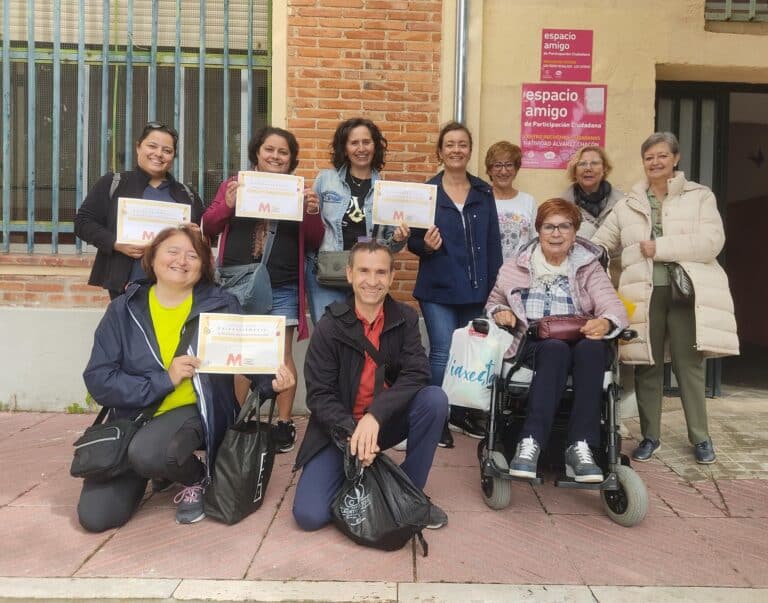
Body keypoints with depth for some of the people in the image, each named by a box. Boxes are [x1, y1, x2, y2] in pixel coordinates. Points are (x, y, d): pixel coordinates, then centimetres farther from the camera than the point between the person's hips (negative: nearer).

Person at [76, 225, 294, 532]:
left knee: (148, 453, -34)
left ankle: (197, 477, 1)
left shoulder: (221, 305, -4)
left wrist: (271, 381, -25)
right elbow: (98, 380, -6)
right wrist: (164, 380, -18)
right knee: (95, 516, -6)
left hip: (193, 412, -3)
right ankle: (161, 468, 23)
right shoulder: (124, 310, -1)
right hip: (133, 416, 3)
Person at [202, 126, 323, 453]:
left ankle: (284, 422, 12)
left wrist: (312, 212, -13)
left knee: (282, 355, 2)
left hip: (282, 289, -1)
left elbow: (314, 241, 7)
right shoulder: (235, 183, 8)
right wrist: (227, 205, -13)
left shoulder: (298, 190, 7)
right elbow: (208, 226, 5)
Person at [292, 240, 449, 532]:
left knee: (435, 399, -26)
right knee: (309, 515, -17)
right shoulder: (329, 326, -11)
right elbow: (319, 395, -12)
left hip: (387, 421, 2)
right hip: (340, 430, -2)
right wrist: (351, 432, -30)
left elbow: (417, 375, -18)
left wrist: (375, 415, -32)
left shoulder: (405, 319, -5)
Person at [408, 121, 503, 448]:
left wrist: (495, 286, 2)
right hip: (438, 289, -3)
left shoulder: (484, 192, 7)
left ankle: (461, 411, 30)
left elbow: (493, 243, 7)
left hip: (476, 288, 4)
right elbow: (413, 240, 1)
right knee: (443, 353, -7)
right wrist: (426, 245, -21)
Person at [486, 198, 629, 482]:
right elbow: (492, 303, 25)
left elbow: (615, 307, 0)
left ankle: (580, 447, -37)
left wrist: (605, 322, -25)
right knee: (556, 348, -37)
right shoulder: (516, 267, 16)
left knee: (593, 347, -35)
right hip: (532, 345, -1)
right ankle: (530, 444, -41)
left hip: (579, 344, 1)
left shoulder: (589, 267, 14)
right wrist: (500, 312, -1)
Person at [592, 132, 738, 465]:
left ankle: (700, 437, 20)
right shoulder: (627, 205, 13)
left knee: (689, 364, 4)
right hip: (644, 293, 2)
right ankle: (650, 435, 20)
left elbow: (711, 242, -8)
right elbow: (599, 245, 11)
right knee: (647, 365, 7)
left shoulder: (700, 196, 6)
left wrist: (659, 247, -12)